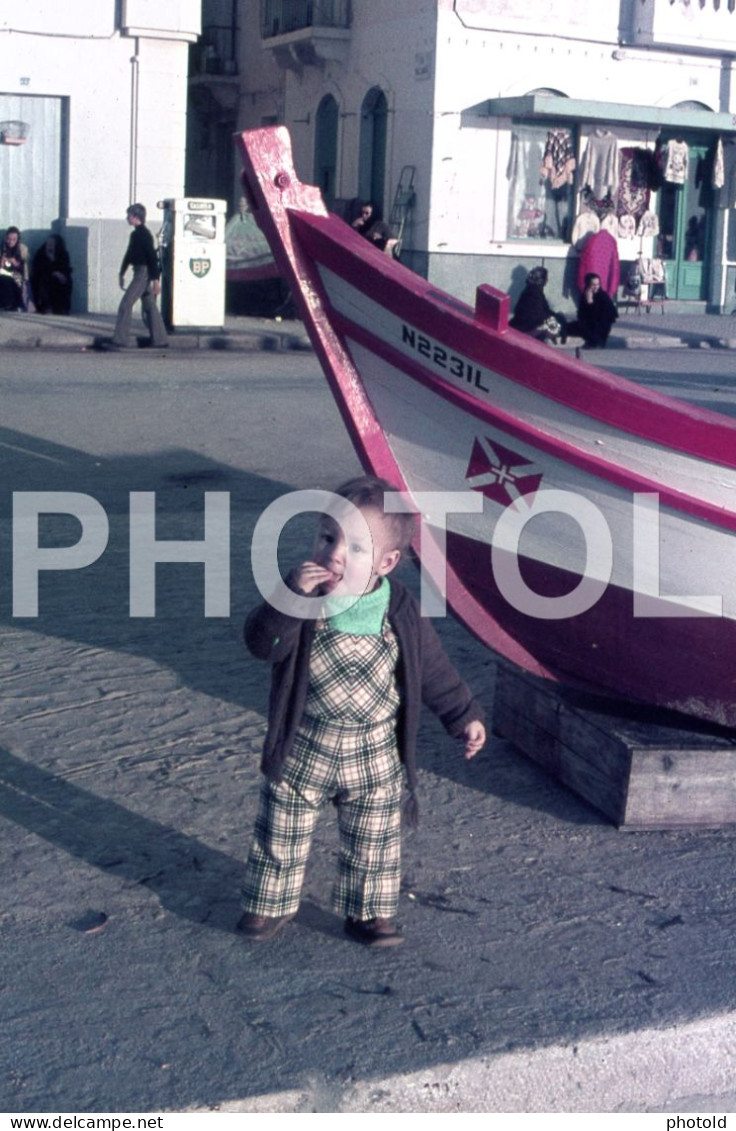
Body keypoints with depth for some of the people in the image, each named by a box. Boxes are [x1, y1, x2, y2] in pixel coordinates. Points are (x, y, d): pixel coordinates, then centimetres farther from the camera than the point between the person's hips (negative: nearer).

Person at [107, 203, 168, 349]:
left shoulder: (144, 234, -14)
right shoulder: (136, 234, 15)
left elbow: (152, 256, -19)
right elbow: (129, 255, 23)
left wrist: (156, 279, -24)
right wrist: (122, 273, 26)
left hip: (144, 273, -10)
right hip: (140, 273, 10)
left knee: (126, 304, -12)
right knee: (149, 306, 13)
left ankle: (120, 341, -13)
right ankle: (160, 340, 17)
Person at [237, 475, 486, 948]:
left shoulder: (401, 613, -9)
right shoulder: (303, 596, -13)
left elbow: (434, 669, 4)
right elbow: (262, 642, -28)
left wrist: (465, 716, 7)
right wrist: (291, 598, -41)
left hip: (374, 752, 0)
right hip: (303, 747, 0)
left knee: (374, 839, 13)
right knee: (282, 831, 14)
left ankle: (370, 913, 32)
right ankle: (271, 904, 34)